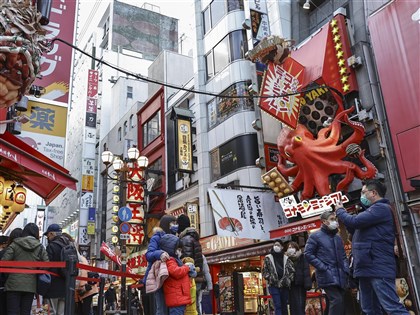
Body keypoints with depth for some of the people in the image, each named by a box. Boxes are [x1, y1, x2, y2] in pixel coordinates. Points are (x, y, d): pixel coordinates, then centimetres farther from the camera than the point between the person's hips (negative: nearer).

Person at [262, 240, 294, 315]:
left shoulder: (286, 259, 12)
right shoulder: (268, 258, 6)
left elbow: (292, 270, 13)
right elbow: (264, 271, 4)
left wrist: (289, 280, -1)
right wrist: (271, 278, -10)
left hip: (285, 286, 3)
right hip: (274, 285, -3)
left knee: (284, 306, 7)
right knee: (277, 306, -11)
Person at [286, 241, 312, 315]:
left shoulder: (302, 258, 4)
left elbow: (306, 271, -5)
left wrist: (307, 284, -14)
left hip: (300, 285, -2)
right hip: (291, 286, 2)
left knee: (300, 307, -3)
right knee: (293, 307, 0)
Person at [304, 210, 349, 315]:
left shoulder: (338, 237, 19)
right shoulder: (315, 236, -1)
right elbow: (308, 254, -7)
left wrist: (346, 269, 7)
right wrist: (323, 268, -13)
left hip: (340, 277, 7)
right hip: (327, 276, -7)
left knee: (341, 302, 7)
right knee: (337, 301, -18)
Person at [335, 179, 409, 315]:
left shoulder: (381, 208, -9)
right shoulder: (374, 210, 23)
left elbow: (354, 222, -19)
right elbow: (355, 229, 26)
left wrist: (340, 211, 0)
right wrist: (343, 211, 17)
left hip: (378, 268, -10)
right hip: (367, 268, 10)